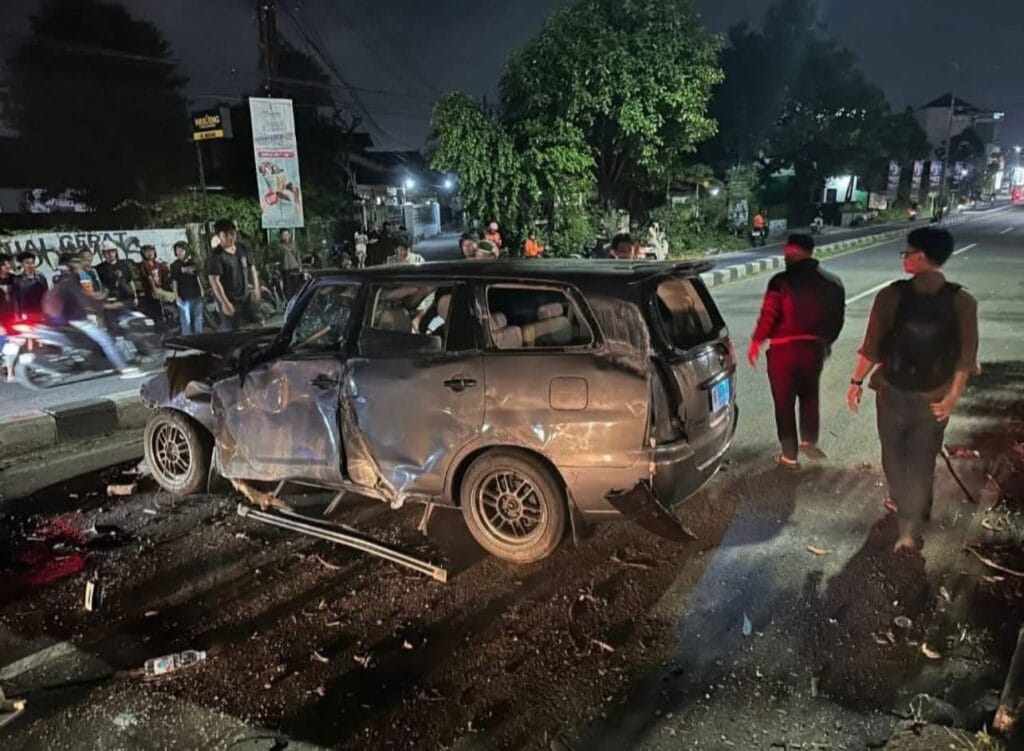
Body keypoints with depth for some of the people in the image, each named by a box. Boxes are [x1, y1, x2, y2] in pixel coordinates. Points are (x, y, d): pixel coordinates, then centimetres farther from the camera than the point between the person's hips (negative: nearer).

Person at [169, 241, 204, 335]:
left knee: (198, 318, 14)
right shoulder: (175, 265, -6)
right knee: (186, 320, -1)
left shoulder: (193, 262, 6)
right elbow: (174, 282, -7)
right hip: (184, 297, -4)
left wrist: (201, 290, 12)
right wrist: (176, 297, -12)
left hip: (196, 295, 5)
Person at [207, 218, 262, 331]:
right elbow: (214, 280, -19)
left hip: (247, 297, 6)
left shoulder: (242, 250, 4)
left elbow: (252, 268, 16)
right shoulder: (217, 256, -16)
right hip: (230, 301, -6)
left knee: (257, 325, 14)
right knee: (232, 332, -4)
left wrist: (256, 288, 8)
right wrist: (224, 303, -23)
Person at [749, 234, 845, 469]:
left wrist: (756, 342, -3)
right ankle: (809, 441, 24)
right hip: (815, 348, 5)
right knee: (809, 395, 26)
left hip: (783, 349, -4)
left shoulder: (782, 281, -13)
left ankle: (790, 455, 13)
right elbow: (837, 318, 8)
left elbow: (769, 316, -16)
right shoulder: (832, 283, 4)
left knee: (784, 402, 7)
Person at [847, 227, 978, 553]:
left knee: (894, 452, 20)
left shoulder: (891, 295, -14)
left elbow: (872, 346, -11)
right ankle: (910, 527, 8)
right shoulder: (962, 302, -9)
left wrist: (857, 381, 0)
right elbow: (966, 357, -7)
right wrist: (952, 396, 0)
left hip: (892, 391, -1)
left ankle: (901, 502, 39)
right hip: (934, 398, 1)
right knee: (922, 461, 10)